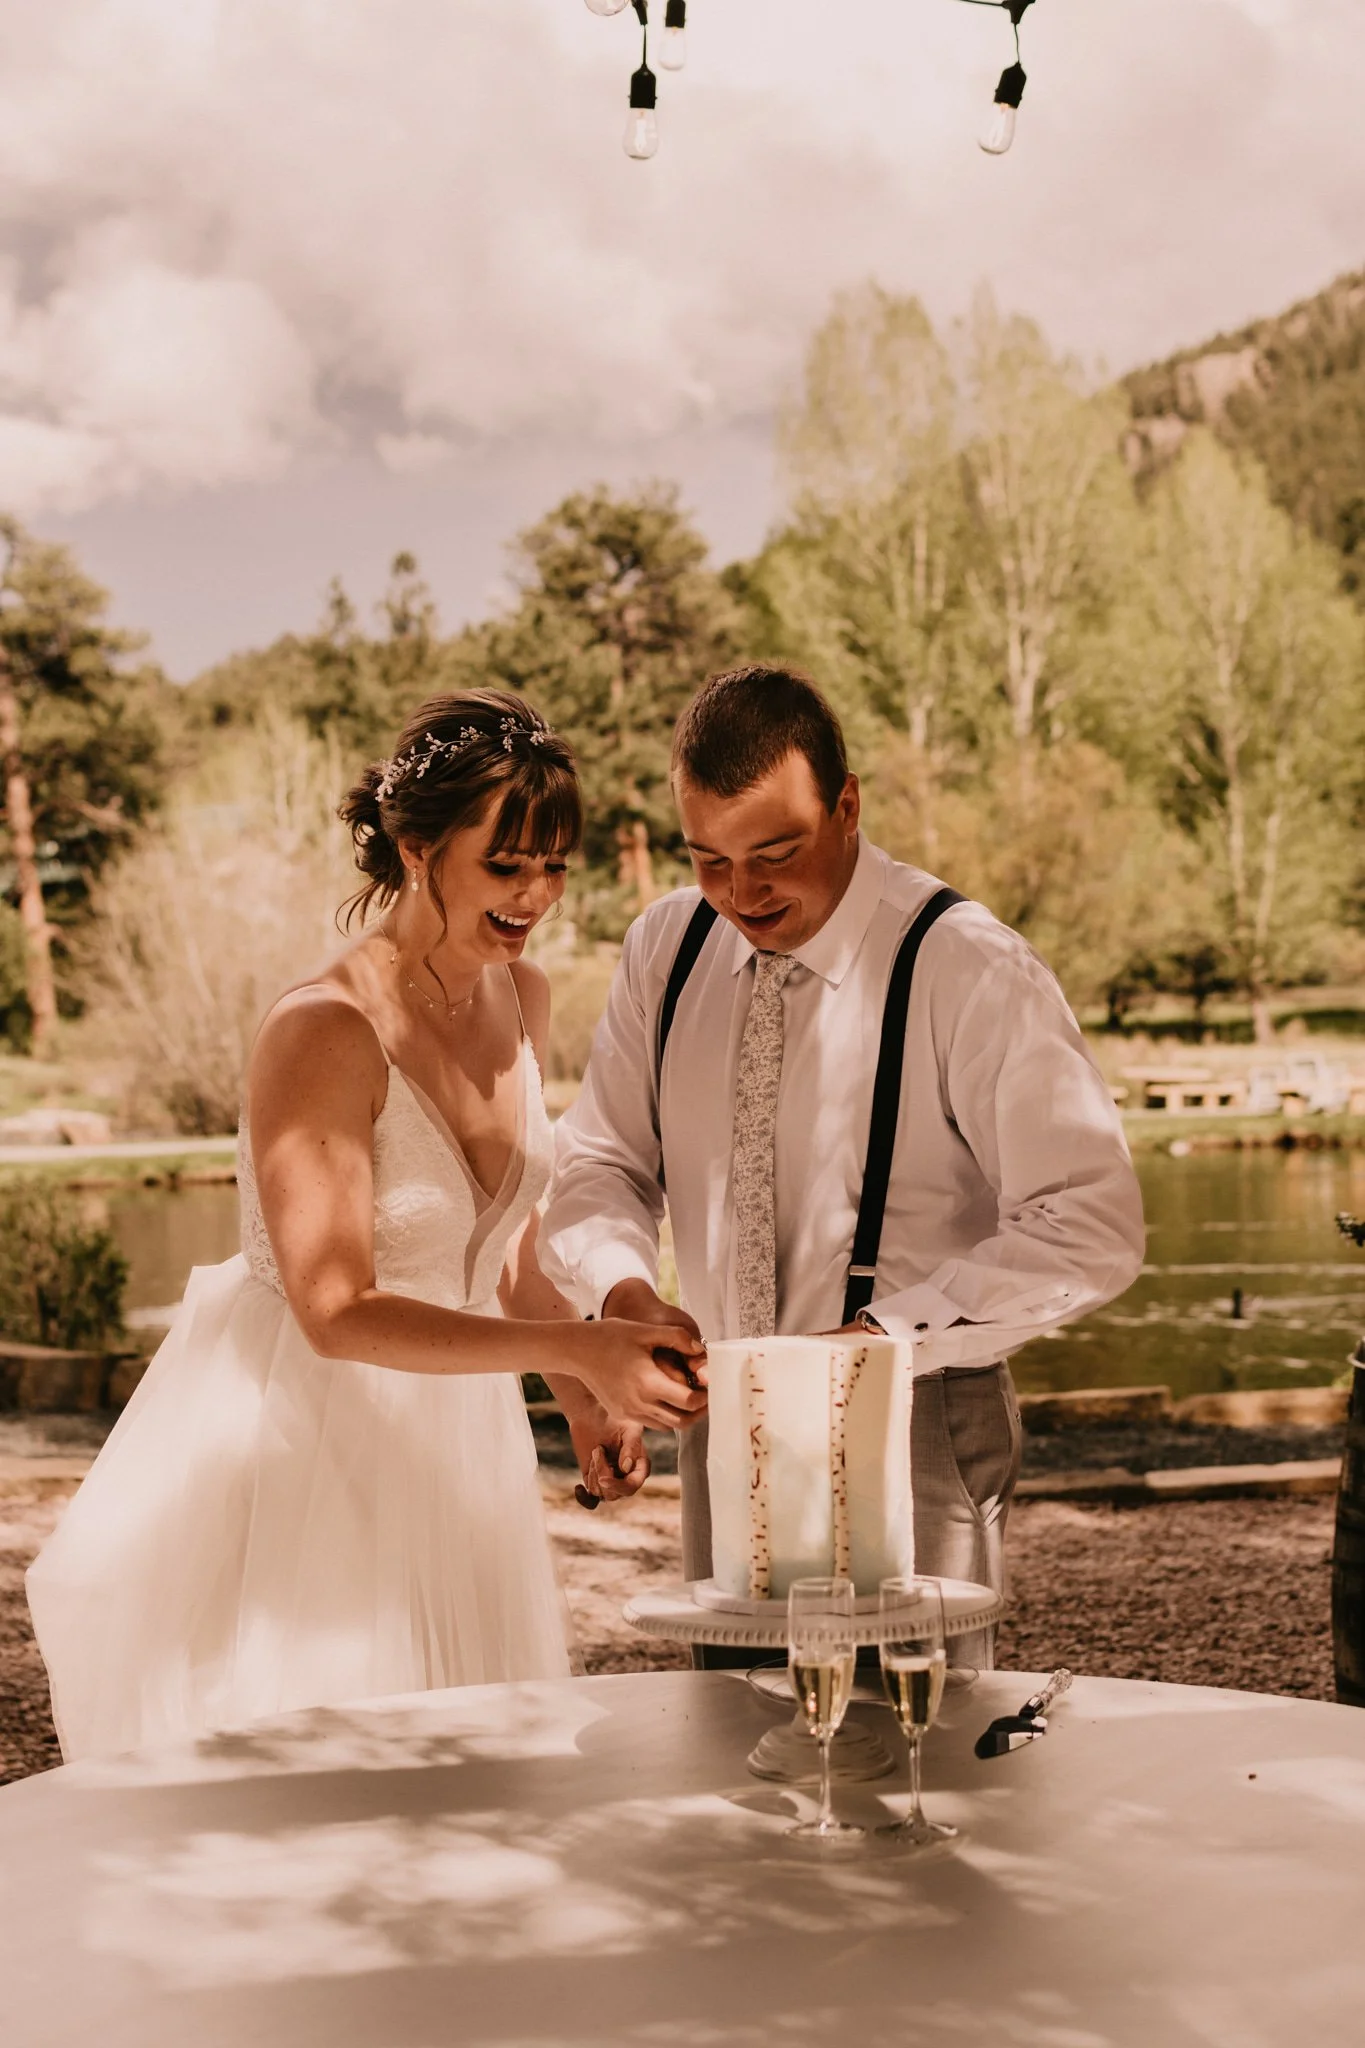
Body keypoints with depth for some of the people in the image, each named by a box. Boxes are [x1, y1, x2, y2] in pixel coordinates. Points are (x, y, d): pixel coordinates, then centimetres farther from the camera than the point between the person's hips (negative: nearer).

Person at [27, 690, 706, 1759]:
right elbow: (337, 1311, -25)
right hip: (300, 1439, -7)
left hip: (451, 1442, 7)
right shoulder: (324, 1032, -23)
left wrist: (592, 1388, -1)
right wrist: (569, 1348, -30)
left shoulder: (522, 999, 1)